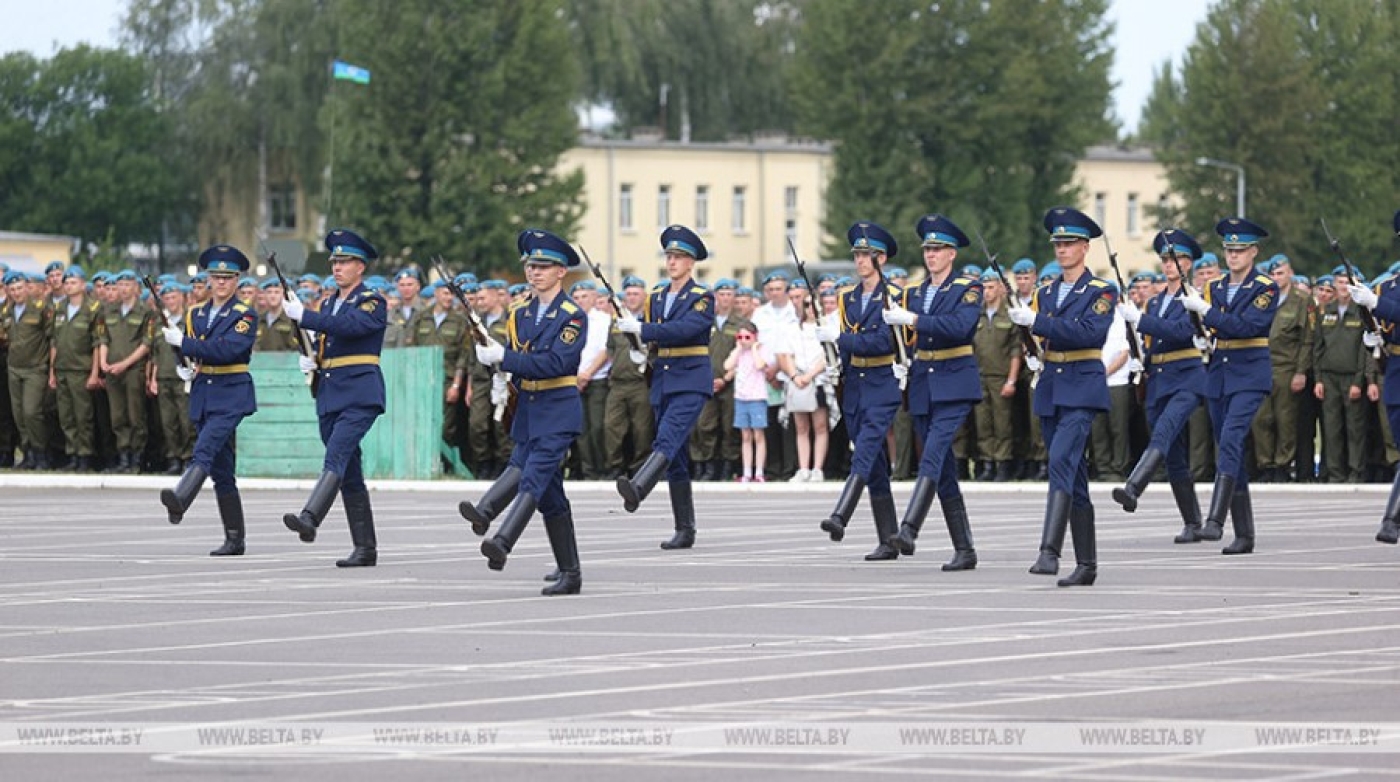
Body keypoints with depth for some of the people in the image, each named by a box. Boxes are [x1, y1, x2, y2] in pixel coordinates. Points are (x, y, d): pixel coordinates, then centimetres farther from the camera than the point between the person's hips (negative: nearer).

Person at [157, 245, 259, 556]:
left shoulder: (245, 316, -4)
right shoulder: (195, 314, 14)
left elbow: (228, 349, -20)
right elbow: (184, 352, 24)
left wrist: (183, 342, -19)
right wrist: (183, 368, 1)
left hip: (231, 395, -6)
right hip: (202, 395, 6)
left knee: (205, 448, -28)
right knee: (221, 468, 7)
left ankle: (180, 500, -49)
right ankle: (234, 539, 11)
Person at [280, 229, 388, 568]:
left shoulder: (373, 302, -4)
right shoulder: (329, 304, 19)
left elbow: (350, 325, -23)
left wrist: (304, 316, -24)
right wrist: (311, 361, 7)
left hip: (360, 394, -8)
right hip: (330, 396, 8)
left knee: (336, 456, -25)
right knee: (349, 474, 7)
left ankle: (309, 519, -41)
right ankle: (365, 549, 9)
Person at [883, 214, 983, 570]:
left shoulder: (968, 287, -3)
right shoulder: (915, 292, 16)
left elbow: (960, 326, -21)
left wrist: (913, 319, -25)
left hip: (954, 384, -6)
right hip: (922, 386, 7)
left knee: (933, 456, -22)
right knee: (944, 472, 6)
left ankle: (909, 531, -34)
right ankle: (964, 550, 10)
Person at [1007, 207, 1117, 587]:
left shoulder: (1101, 292, -4)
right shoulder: (1046, 292, 15)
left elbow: (1089, 332, -20)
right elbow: (1038, 338, 15)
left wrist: (1036, 321, -22)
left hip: (1082, 387, -6)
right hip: (1050, 388, 6)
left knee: (1061, 460, -23)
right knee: (1073, 475, 8)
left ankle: (1050, 551, -30)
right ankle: (1086, 564, 12)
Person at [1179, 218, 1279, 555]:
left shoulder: (1266, 289, -4)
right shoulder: (1215, 288, 14)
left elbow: (1246, 326, -18)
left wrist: (1205, 310, -19)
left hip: (1250, 376, -6)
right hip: (1218, 377, 6)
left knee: (1230, 441, -23)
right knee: (1230, 451, 6)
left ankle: (1215, 520, -30)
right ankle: (1244, 535, 11)